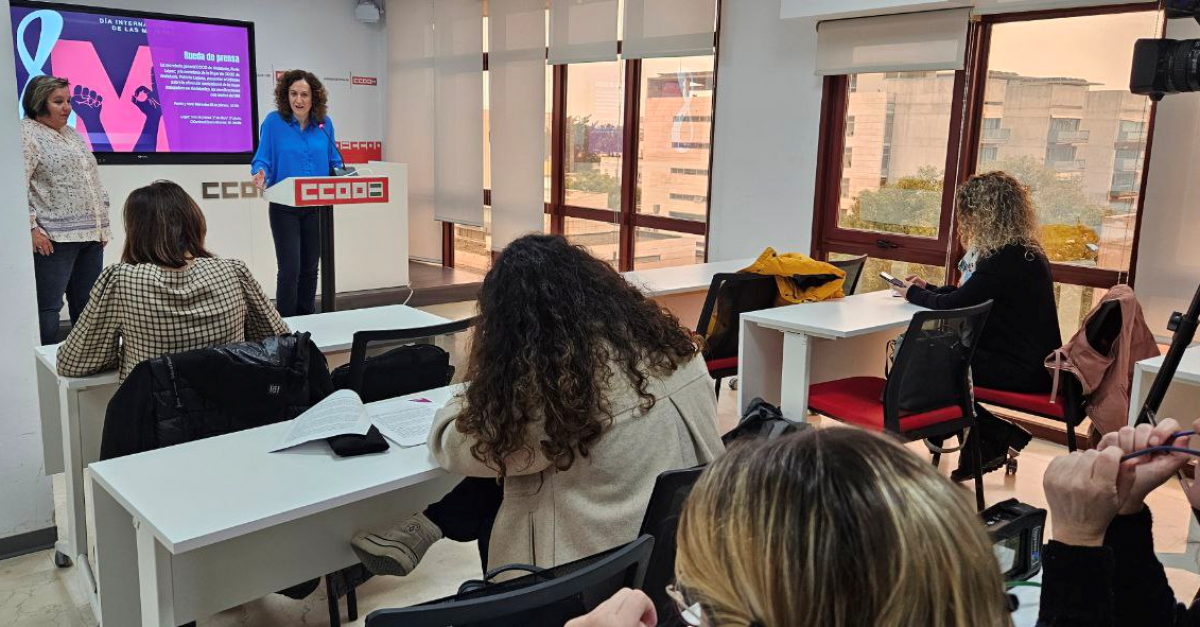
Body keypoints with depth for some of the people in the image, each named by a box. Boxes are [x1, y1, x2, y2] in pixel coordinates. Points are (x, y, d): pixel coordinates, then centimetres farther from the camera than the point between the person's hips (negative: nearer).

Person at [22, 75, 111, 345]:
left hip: (91, 234, 8)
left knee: (87, 304, 11)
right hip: (54, 238, -8)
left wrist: (103, 223, 17)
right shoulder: (27, 134, -6)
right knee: (48, 306, -5)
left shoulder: (72, 133, 20)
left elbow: (91, 180, 23)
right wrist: (31, 228, -18)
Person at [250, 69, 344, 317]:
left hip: (316, 207, 4)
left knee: (310, 268, 11)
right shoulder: (274, 121, -7)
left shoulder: (324, 123, 3)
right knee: (290, 269, -8)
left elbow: (335, 162, 10)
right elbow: (262, 160, -6)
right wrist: (261, 173, -28)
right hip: (284, 207, -4)